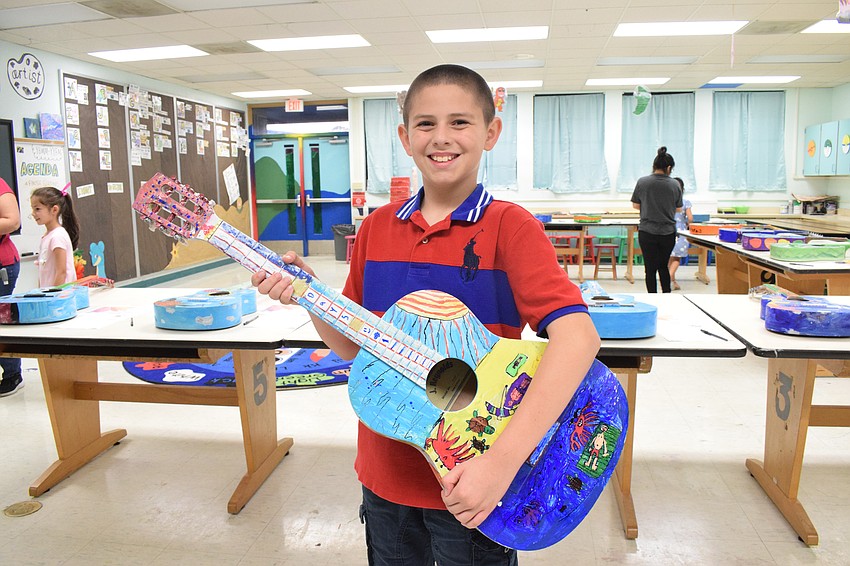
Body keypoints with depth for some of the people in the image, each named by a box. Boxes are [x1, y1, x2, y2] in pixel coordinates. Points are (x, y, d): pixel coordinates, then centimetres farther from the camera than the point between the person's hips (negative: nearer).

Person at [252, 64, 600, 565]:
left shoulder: (508, 227, -14)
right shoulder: (377, 228, 1)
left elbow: (578, 336, -26)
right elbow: (354, 347, 7)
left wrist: (504, 459, -33)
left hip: (471, 486, -4)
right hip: (385, 475, 5)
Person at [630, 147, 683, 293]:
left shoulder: (642, 182, -7)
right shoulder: (674, 185, -4)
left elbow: (635, 205, 4)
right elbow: (678, 208, 7)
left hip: (647, 232, -2)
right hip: (668, 232, 2)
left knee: (650, 268, 4)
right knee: (663, 266, 19)